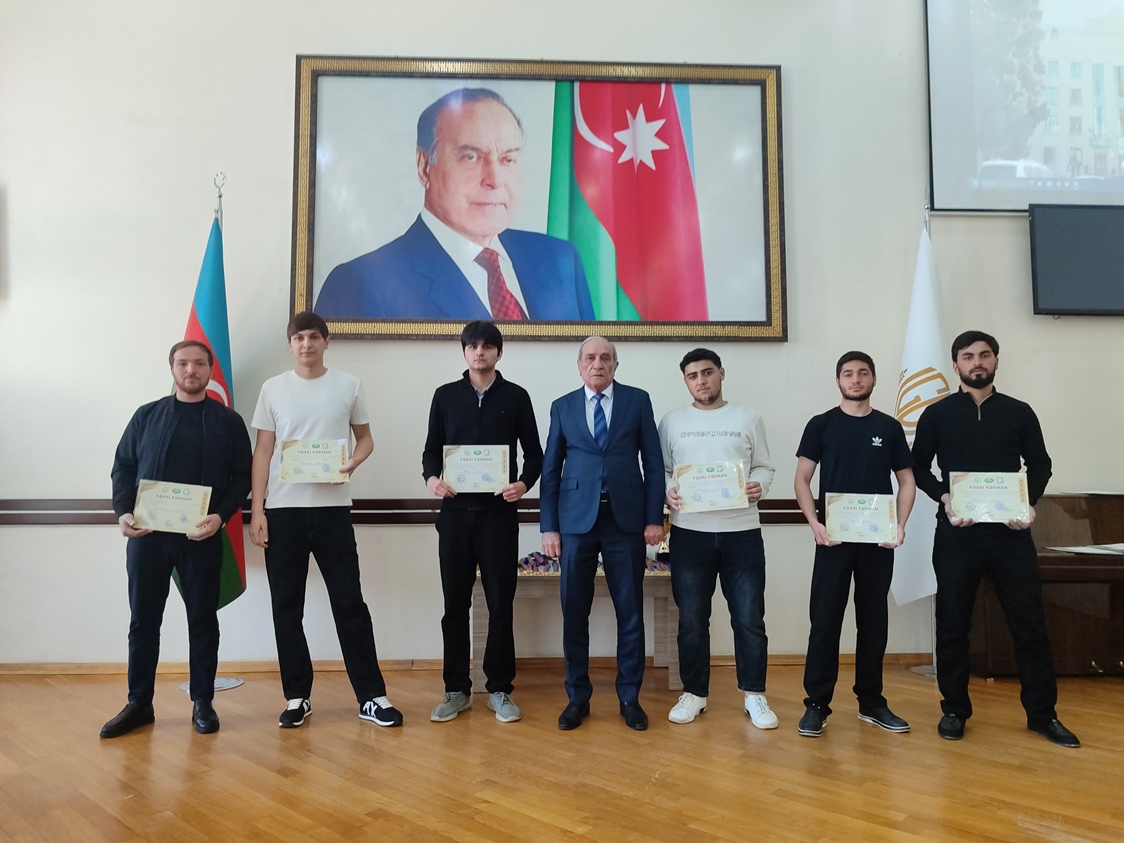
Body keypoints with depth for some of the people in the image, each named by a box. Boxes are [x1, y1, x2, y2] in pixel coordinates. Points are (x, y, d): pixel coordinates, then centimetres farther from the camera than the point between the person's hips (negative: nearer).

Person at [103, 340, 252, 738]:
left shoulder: (228, 421, 5)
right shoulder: (146, 416, 10)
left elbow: (242, 477, 1)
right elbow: (123, 467, 8)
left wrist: (220, 516, -15)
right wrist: (123, 512, -8)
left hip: (202, 536, -1)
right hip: (146, 534, 2)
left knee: (202, 618, 6)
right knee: (143, 619, 7)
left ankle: (203, 702, 17)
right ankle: (139, 703, 20)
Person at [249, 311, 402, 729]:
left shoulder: (348, 385, 4)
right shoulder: (273, 389, 5)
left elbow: (365, 439, 11)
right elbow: (263, 452, 5)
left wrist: (353, 463, -12)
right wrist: (256, 510, -1)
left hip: (332, 508, -1)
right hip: (282, 510, 1)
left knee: (349, 603, 1)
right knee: (286, 606, 7)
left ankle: (371, 696, 9)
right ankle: (297, 696, 20)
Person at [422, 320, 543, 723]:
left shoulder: (516, 396, 4)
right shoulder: (446, 395, 8)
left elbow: (534, 453, 5)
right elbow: (432, 450, 10)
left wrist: (524, 483, -14)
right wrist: (431, 477, -11)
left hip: (499, 513, -1)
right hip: (455, 512, 2)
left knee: (500, 604, 4)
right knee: (455, 604, 7)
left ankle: (500, 690, 17)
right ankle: (457, 689, 19)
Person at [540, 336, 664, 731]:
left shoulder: (638, 400, 6)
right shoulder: (562, 407, 9)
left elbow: (653, 462, 4)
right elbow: (550, 469, 7)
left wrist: (654, 518, -3)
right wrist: (548, 526, 0)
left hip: (626, 518, -1)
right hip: (576, 519, 1)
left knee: (630, 612, 6)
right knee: (574, 612, 6)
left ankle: (630, 698, 19)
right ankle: (578, 697, 20)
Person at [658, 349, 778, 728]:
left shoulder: (748, 418, 7)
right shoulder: (672, 421, 7)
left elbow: (764, 467, 7)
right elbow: (659, 470, 7)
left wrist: (759, 486, -14)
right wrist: (668, 493, -13)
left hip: (741, 532, 0)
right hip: (690, 533, 1)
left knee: (749, 618, 4)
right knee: (692, 619, 8)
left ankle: (754, 695, 19)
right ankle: (694, 693, 23)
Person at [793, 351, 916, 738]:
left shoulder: (889, 427, 8)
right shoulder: (821, 425, 3)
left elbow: (907, 481, 10)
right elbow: (801, 479, 1)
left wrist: (900, 524, -6)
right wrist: (814, 523, -13)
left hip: (878, 539, 2)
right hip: (833, 537, -2)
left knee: (874, 620, 10)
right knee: (824, 619, -2)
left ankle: (871, 702, 22)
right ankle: (817, 703, 6)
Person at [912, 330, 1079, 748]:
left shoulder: (1019, 412, 8)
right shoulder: (937, 414, 4)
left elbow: (1040, 466, 11)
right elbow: (919, 468, 5)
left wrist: (1028, 502, -7)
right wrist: (944, 497, -12)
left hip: (1010, 533, 1)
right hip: (956, 533, -1)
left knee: (1029, 623, 5)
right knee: (952, 624, 6)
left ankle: (1042, 714, 19)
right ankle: (954, 709, 19)